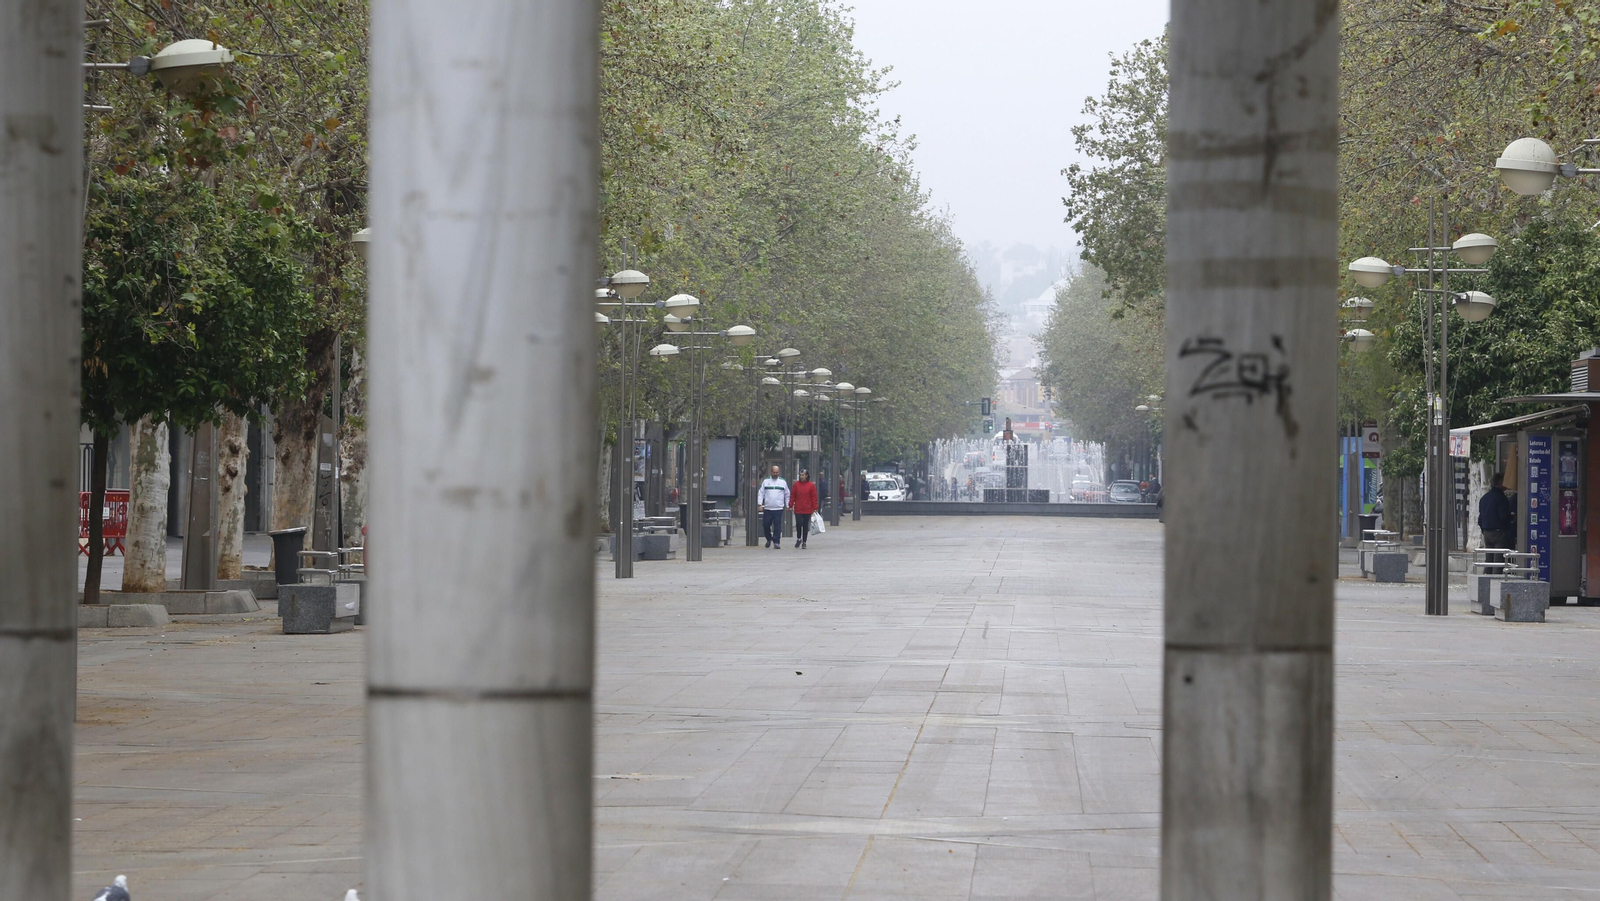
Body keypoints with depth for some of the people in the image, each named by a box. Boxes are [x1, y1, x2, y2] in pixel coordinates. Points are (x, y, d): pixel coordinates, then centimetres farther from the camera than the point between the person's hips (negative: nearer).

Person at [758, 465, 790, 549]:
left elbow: (787, 494, 14)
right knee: (766, 525, 4)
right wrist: (760, 504, -3)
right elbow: (761, 493, 7)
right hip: (767, 508, 1)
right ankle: (769, 539, 24)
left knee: (777, 526, -6)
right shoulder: (766, 481, 8)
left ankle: (776, 542, -3)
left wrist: (787, 505, 10)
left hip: (779, 508, -1)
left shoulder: (783, 482, 8)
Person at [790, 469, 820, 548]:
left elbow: (814, 497, 0)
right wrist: (791, 505, -1)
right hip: (798, 509, 1)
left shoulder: (811, 485, -1)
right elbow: (792, 496, 5)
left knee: (805, 526, 5)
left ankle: (804, 542, 15)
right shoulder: (796, 484, 3)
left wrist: (815, 508, -3)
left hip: (807, 510, -1)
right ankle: (798, 538, 16)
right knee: (798, 524, -6)